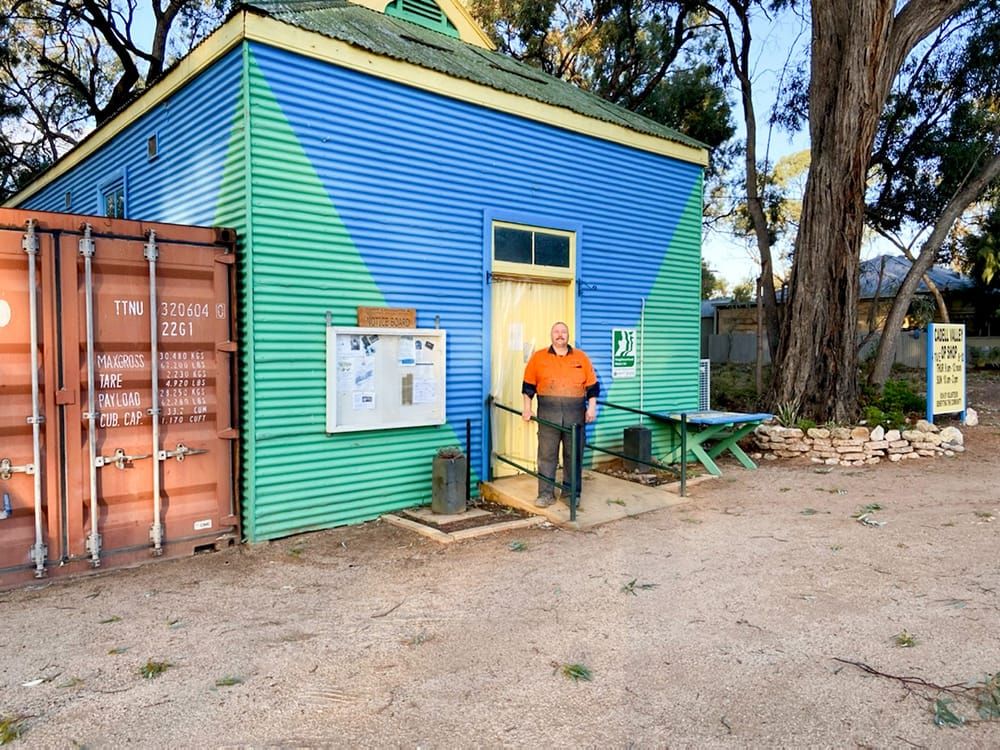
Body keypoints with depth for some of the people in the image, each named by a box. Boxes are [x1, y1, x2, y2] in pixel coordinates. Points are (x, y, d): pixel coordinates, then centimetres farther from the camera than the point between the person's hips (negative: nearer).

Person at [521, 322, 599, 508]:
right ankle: (546, 493, 5)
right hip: (548, 413, -1)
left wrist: (592, 407, 0)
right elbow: (529, 385, 6)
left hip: (575, 413, 1)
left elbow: (592, 385, 8)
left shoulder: (581, 357, 8)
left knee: (573, 454, 5)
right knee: (547, 454, -1)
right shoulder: (538, 357, 5)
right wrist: (527, 408, 0)